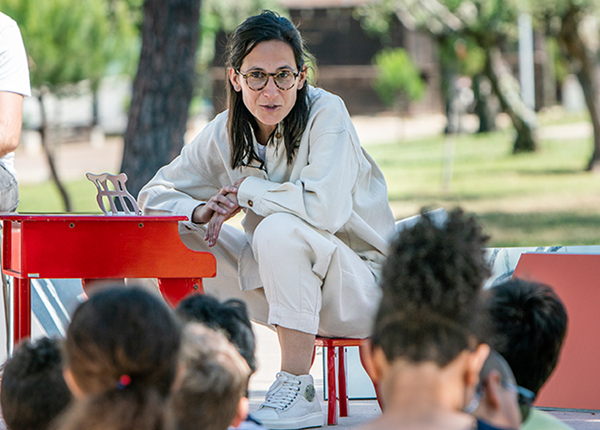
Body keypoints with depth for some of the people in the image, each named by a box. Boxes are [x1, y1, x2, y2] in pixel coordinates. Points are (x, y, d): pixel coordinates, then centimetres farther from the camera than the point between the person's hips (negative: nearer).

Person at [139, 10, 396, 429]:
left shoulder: (327, 113, -18)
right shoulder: (225, 133, -2)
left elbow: (326, 208, -33)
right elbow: (156, 195, 5)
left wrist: (246, 191, -18)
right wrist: (201, 212, -17)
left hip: (362, 284, -6)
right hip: (281, 284, 6)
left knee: (279, 229, -32)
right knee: (184, 231, -3)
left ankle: (298, 392, -24)